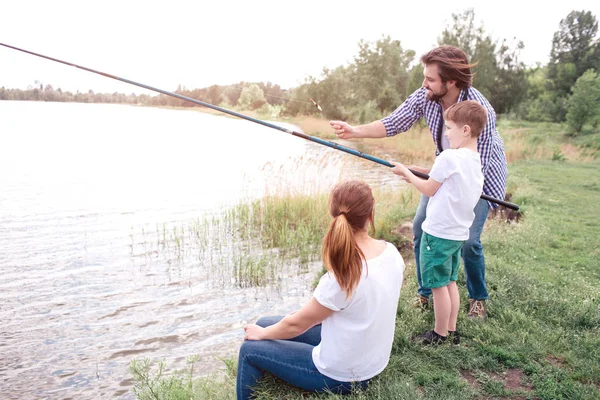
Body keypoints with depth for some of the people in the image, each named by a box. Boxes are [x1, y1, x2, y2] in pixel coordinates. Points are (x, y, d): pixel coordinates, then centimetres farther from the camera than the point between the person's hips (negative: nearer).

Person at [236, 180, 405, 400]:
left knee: (250, 349, 9)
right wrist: (314, 313, 8)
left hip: (341, 376, -7)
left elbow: (295, 325, -17)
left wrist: (262, 333, 2)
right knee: (265, 323, 17)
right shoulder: (391, 253, -11)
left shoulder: (342, 277, -34)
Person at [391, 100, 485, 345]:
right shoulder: (476, 162, 8)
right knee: (450, 281, 19)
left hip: (438, 233, -8)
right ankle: (452, 331, 28)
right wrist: (416, 175, 13)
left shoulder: (449, 157, -18)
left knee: (438, 285, 4)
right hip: (459, 233, 9)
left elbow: (429, 190, -9)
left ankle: (440, 334, 17)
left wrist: (406, 172, 4)